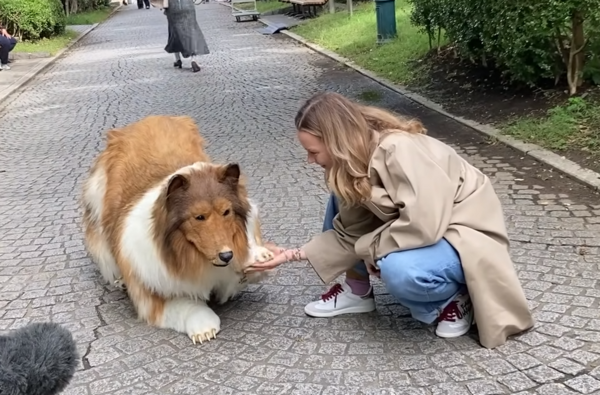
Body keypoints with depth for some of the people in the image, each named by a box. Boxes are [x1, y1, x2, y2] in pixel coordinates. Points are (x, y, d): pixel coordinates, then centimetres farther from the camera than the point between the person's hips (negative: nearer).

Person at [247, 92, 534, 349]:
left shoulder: (399, 151, -30)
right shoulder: (352, 161, -4)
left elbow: (423, 224, -36)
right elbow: (350, 232, 0)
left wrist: (370, 248, -20)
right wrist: (294, 254, -5)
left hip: (466, 234, -8)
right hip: (423, 225, 8)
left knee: (400, 270, -36)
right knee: (343, 200, 1)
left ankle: (455, 298, -4)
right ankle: (357, 291, 11)